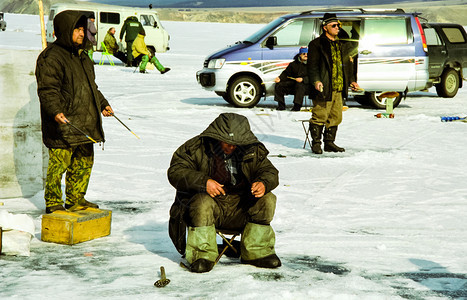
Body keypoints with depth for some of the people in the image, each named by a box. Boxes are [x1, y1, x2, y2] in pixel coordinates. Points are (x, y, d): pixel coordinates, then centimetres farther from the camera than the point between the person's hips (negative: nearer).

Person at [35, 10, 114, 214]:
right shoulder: (50, 58, -10)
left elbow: (91, 86, 31)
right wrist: (55, 111, -32)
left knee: (84, 162, 14)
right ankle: (53, 203, 5)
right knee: (59, 163, -6)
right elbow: (47, 90, -19)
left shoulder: (81, 56, 19)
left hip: (84, 125, 9)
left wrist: (103, 104, 29)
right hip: (63, 124, -9)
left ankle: (75, 199, 27)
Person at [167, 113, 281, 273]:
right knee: (202, 203, -36)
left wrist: (264, 183, -18)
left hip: (239, 208, 4)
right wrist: (203, 182, -29)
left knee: (267, 200, -17)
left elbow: (270, 171, 8)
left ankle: (256, 253, -8)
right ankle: (202, 254, -22)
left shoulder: (252, 151, 2)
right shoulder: (197, 147, -9)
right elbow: (175, 171, -13)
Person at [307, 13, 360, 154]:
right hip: (323, 89, -7)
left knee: (335, 117, 9)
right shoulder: (316, 44, -3)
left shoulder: (339, 45, 20)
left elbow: (346, 65, 28)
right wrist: (316, 81, -21)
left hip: (338, 89, 7)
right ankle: (316, 143, 5)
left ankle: (329, 143, 19)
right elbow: (312, 65, -9)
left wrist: (351, 80, 20)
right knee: (320, 116, -5)